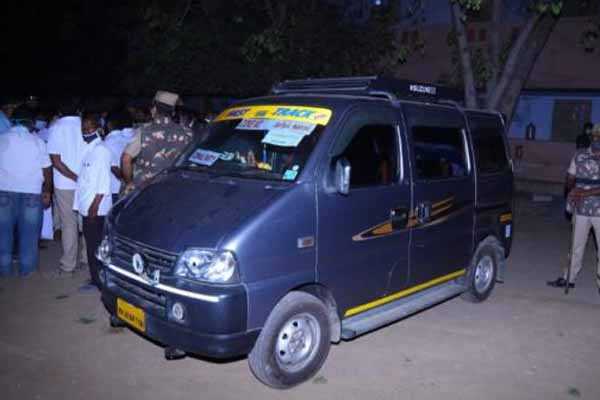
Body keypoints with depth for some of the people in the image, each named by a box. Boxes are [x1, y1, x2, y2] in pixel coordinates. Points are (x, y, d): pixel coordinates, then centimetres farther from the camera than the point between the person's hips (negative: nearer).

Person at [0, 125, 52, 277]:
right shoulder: (37, 141, 0)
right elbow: (47, 170, -1)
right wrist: (47, 192, 9)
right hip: (32, 192, -1)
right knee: (29, 232, 8)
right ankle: (26, 268, 15)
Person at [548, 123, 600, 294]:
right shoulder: (580, 156, 1)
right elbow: (570, 180, 6)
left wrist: (583, 192, -23)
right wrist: (573, 195, -11)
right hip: (581, 210, 2)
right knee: (576, 246, 12)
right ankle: (569, 278, 24)